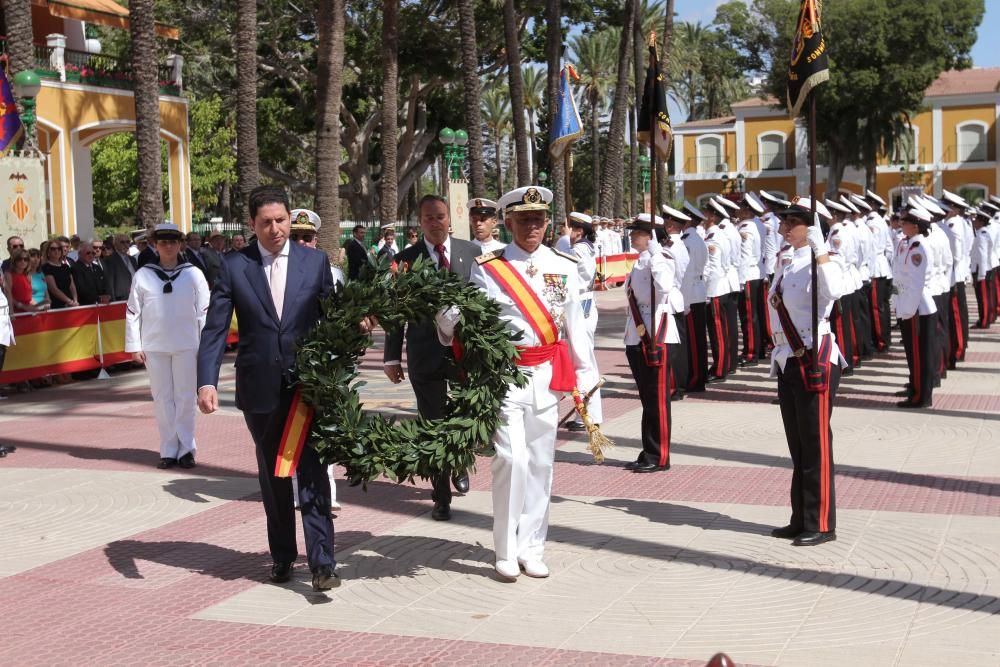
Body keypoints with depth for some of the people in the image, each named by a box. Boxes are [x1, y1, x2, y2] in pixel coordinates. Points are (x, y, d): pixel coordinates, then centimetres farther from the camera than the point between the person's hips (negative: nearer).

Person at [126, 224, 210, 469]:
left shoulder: (193, 274, 0)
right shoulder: (143, 275, 2)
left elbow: (204, 312, 1)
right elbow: (132, 312, 4)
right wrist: (134, 346, 1)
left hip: (186, 346, -1)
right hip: (154, 347, 1)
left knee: (185, 398, 3)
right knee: (162, 398, 6)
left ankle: (186, 449, 11)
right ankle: (169, 450, 12)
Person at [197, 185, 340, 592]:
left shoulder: (315, 262, 1)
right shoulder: (233, 266, -1)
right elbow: (214, 329, -4)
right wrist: (207, 381, -16)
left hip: (309, 384, -1)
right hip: (260, 387, 1)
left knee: (312, 472, -8)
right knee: (272, 475, 14)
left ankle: (321, 562, -8)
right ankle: (282, 554, 28)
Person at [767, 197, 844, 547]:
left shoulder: (817, 265, -13)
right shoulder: (785, 267, 13)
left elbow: (834, 291, -36)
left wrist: (819, 248, -35)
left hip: (815, 361, -9)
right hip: (788, 363, 9)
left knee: (815, 445, -2)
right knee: (797, 446, 14)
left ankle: (821, 524, 6)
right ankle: (802, 519, 24)